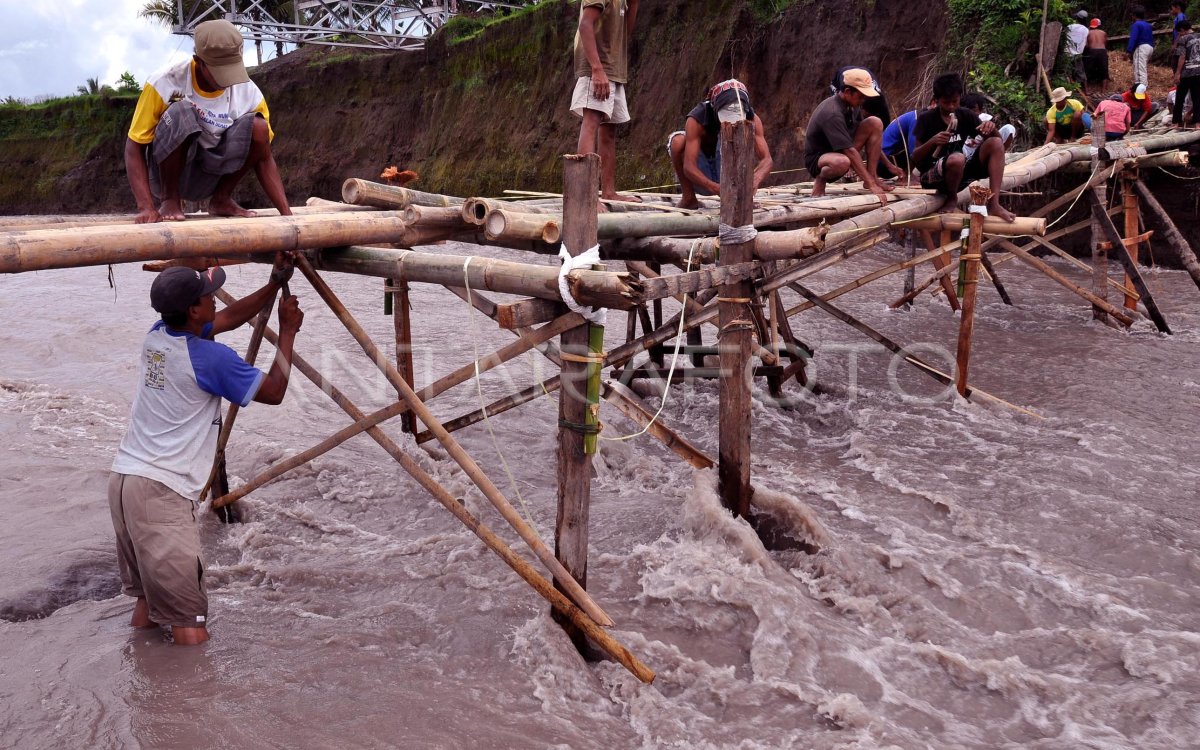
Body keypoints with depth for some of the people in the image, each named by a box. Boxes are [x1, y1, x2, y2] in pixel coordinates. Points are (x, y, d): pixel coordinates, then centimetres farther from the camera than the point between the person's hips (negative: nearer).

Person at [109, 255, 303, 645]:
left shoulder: (156, 336, 10)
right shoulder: (210, 358, -12)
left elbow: (227, 318, 24)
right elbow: (273, 391, 0)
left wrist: (275, 284, 24)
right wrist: (287, 330, 7)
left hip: (123, 479, 8)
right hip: (161, 491, -8)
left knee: (148, 593, 14)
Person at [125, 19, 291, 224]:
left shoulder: (249, 93, -13)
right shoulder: (165, 84, -21)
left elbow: (264, 158, -7)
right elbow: (134, 147, -17)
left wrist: (287, 214, -19)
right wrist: (147, 207, -31)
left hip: (208, 177, 3)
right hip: (166, 173, -3)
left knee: (257, 126, -22)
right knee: (181, 112, -32)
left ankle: (221, 199, -3)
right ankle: (170, 199, -13)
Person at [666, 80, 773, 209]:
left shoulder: (751, 119, -20)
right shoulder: (696, 120, -28)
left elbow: (767, 160, -27)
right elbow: (689, 167, -37)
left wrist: (755, 180, -51)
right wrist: (717, 189, -54)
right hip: (701, 178, -1)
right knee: (678, 140, -29)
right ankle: (688, 198, -16)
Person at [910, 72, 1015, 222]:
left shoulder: (966, 115, 4)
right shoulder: (927, 119, -8)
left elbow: (997, 140, 3)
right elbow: (915, 159, -9)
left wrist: (991, 128, -19)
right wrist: (931, 142, -28)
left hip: (960, 171, 5)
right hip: (931, 176, -5)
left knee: (995, 144, -16)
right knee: (957, 158, -38)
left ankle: (994, 204, -22)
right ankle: (951, 198, -7)